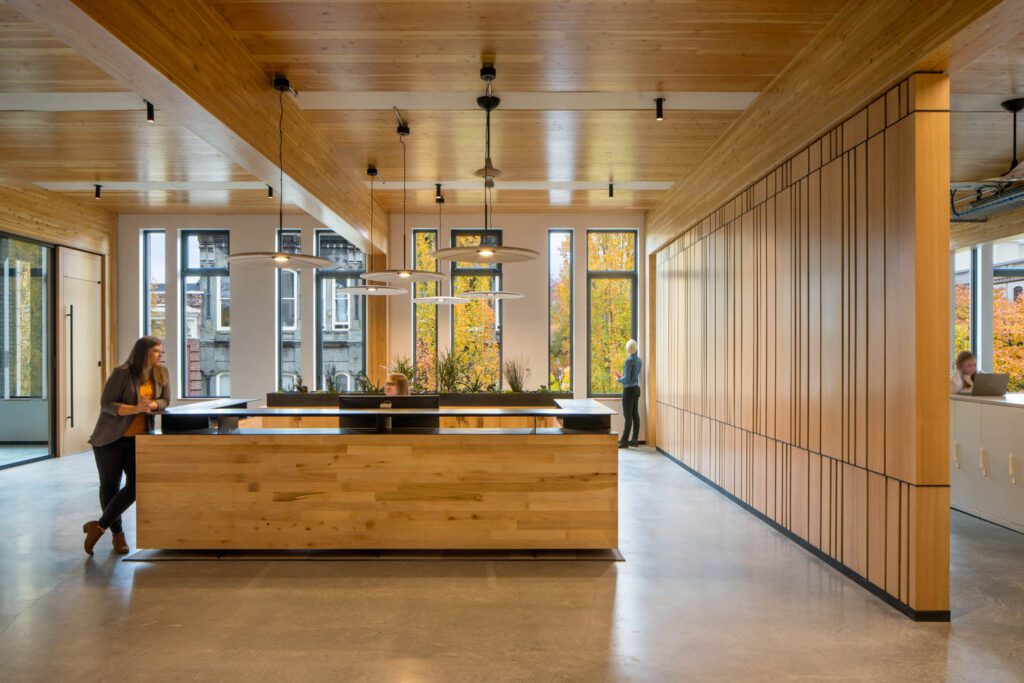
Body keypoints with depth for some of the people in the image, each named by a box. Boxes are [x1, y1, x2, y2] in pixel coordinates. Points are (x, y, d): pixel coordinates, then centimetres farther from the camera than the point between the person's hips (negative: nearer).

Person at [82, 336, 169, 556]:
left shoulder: (161, 373, 1)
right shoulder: (122, 373, -14)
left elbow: (164, 401, 6)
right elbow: (106, 404, -15)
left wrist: (150, 404, -15)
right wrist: (136, 408, -27)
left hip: (138, 439, 4)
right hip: (110, 439, -4)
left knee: (136, 485, -8)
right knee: (110, 486, 9)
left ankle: (100, 525, 8)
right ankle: (117, 532, 26)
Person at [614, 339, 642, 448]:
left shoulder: (629, 360, -17)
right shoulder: (639, 360, 8)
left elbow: (626, 379, -18)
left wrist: (619, 379, 1)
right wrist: (622, 376, 15)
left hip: (629, 390, -8)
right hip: (637, 388, 8)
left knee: (628, 416, -4)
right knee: (635, 415, 10)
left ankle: (624, 441, 0)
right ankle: (635, 440, 15)